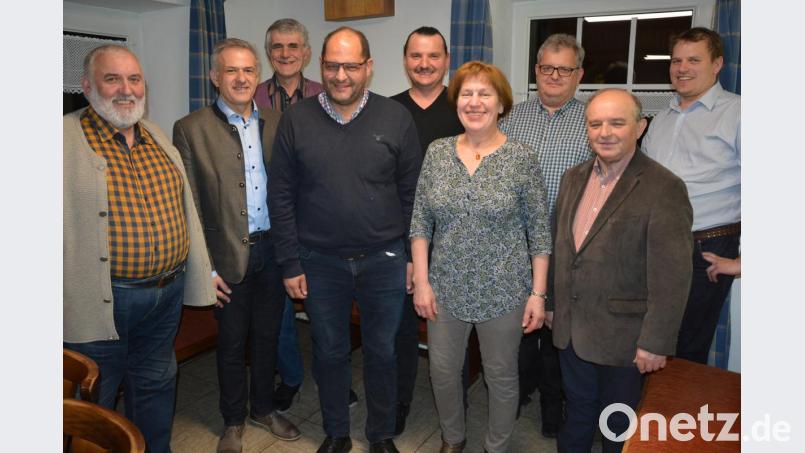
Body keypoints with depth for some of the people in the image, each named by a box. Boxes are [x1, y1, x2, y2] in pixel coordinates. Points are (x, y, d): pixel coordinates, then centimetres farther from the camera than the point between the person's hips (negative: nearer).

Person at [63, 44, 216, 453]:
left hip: (168, 293, 6)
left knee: (156, 388, 22)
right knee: (93, 407, 13)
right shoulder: (67, 139, -10)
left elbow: (185, 211, 14)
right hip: (102, 300, -5)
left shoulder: (158, 138, 10)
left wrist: (200, 272, 15)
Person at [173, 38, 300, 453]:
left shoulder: (276, 123, 4)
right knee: (232, 342, 13)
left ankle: (264, 408, 39)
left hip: (274, 250, 3)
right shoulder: (191, 129, -7)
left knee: (266, 336, 18)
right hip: (229, 258, -3)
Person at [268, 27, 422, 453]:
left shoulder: (396, 118, -4)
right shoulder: (295, 119, -3)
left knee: (382, 351, 14)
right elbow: (280, 195, -1)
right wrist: (290, 264, -2)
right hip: (319, 262, 1)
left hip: (385, 260, 0)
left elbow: (412, 193, 0)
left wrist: (414, 256, -1)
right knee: (329, 352, 16)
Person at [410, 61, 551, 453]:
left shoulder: (521, 158, -8)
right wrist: (421, 281, -3)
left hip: (503, 290, -2)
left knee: (501, 375, 14)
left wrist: (538, 293, -8)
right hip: (445, 288, 3)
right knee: (442, 371, 16)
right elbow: (420, 223, 2)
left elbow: (539, 232, -5)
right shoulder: (436, 152, -1)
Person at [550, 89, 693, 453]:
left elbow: (671, 277, -19)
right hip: (570, 329, 6)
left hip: (622, 337, -5)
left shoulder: (663, 188, -17)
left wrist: (656, 342, -18)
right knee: (577, 410, 25)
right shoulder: (574, 178, 5)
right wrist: (551, 302, 15)